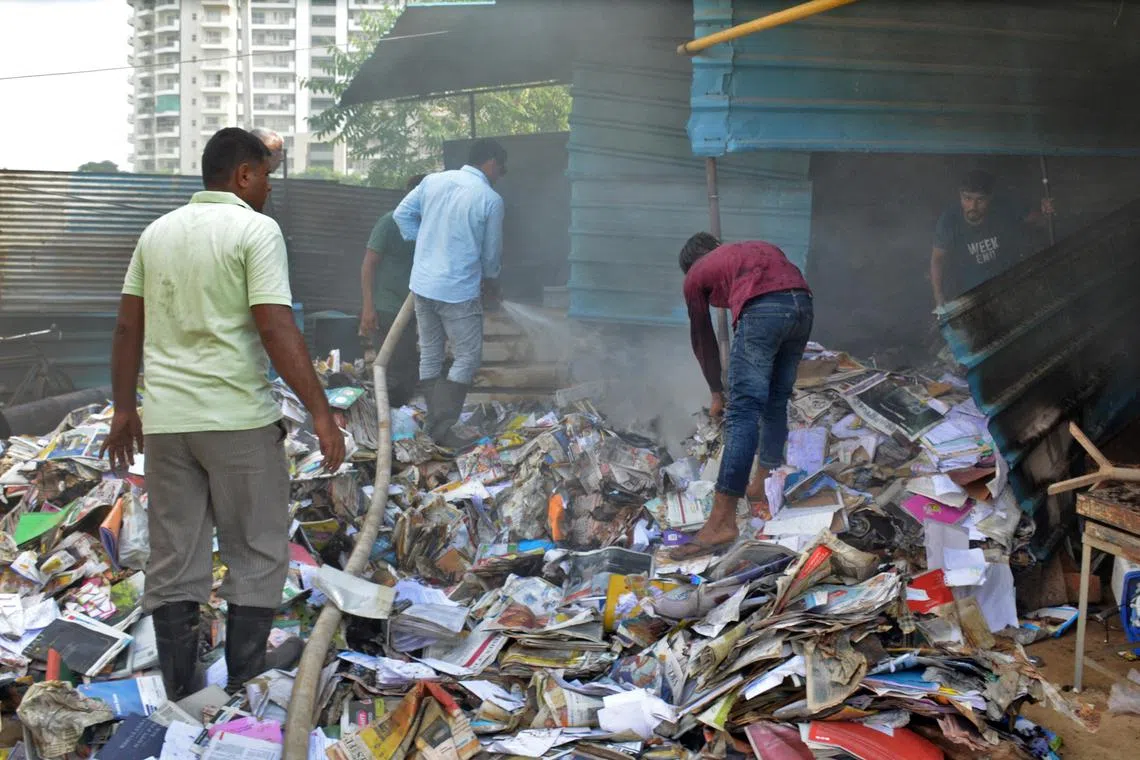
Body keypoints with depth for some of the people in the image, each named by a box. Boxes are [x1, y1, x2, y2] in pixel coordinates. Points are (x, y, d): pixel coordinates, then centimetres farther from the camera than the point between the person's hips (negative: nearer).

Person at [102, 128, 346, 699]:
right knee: (257, 553, 9)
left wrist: (123, 407, 19)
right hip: (238, 418, -6)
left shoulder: (157, 232, 11)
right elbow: (277, 330, -17)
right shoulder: (255, 230, -9)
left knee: (173, 560, 10)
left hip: (166, 419, 6)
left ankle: (179, 689, 15)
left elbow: (128, 326, 12)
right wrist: (320, 412, -15)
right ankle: (246, 680, 14)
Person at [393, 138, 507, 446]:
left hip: (423, 284, 6)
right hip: (458, 291, -6)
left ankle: (435, 423, 18)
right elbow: (492, 251, 1)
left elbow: (401, 214, 11)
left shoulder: (433, 181, 3)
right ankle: (442, 427, -3)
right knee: (468, 358, 3)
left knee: (429, 355, 13)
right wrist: (490, 282, 20)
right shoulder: (490, 199, -10)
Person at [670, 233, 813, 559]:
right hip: (803, 303, 6)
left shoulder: (695, 275, 25)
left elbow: (703, 340, 32)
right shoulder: (758, 248, 39)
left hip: (763, 309, -6)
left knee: (742, 411, -8)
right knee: (776, 402, 21)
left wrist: (716, 392, 44)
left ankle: (722, 522, -12)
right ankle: (762, 488, 33)